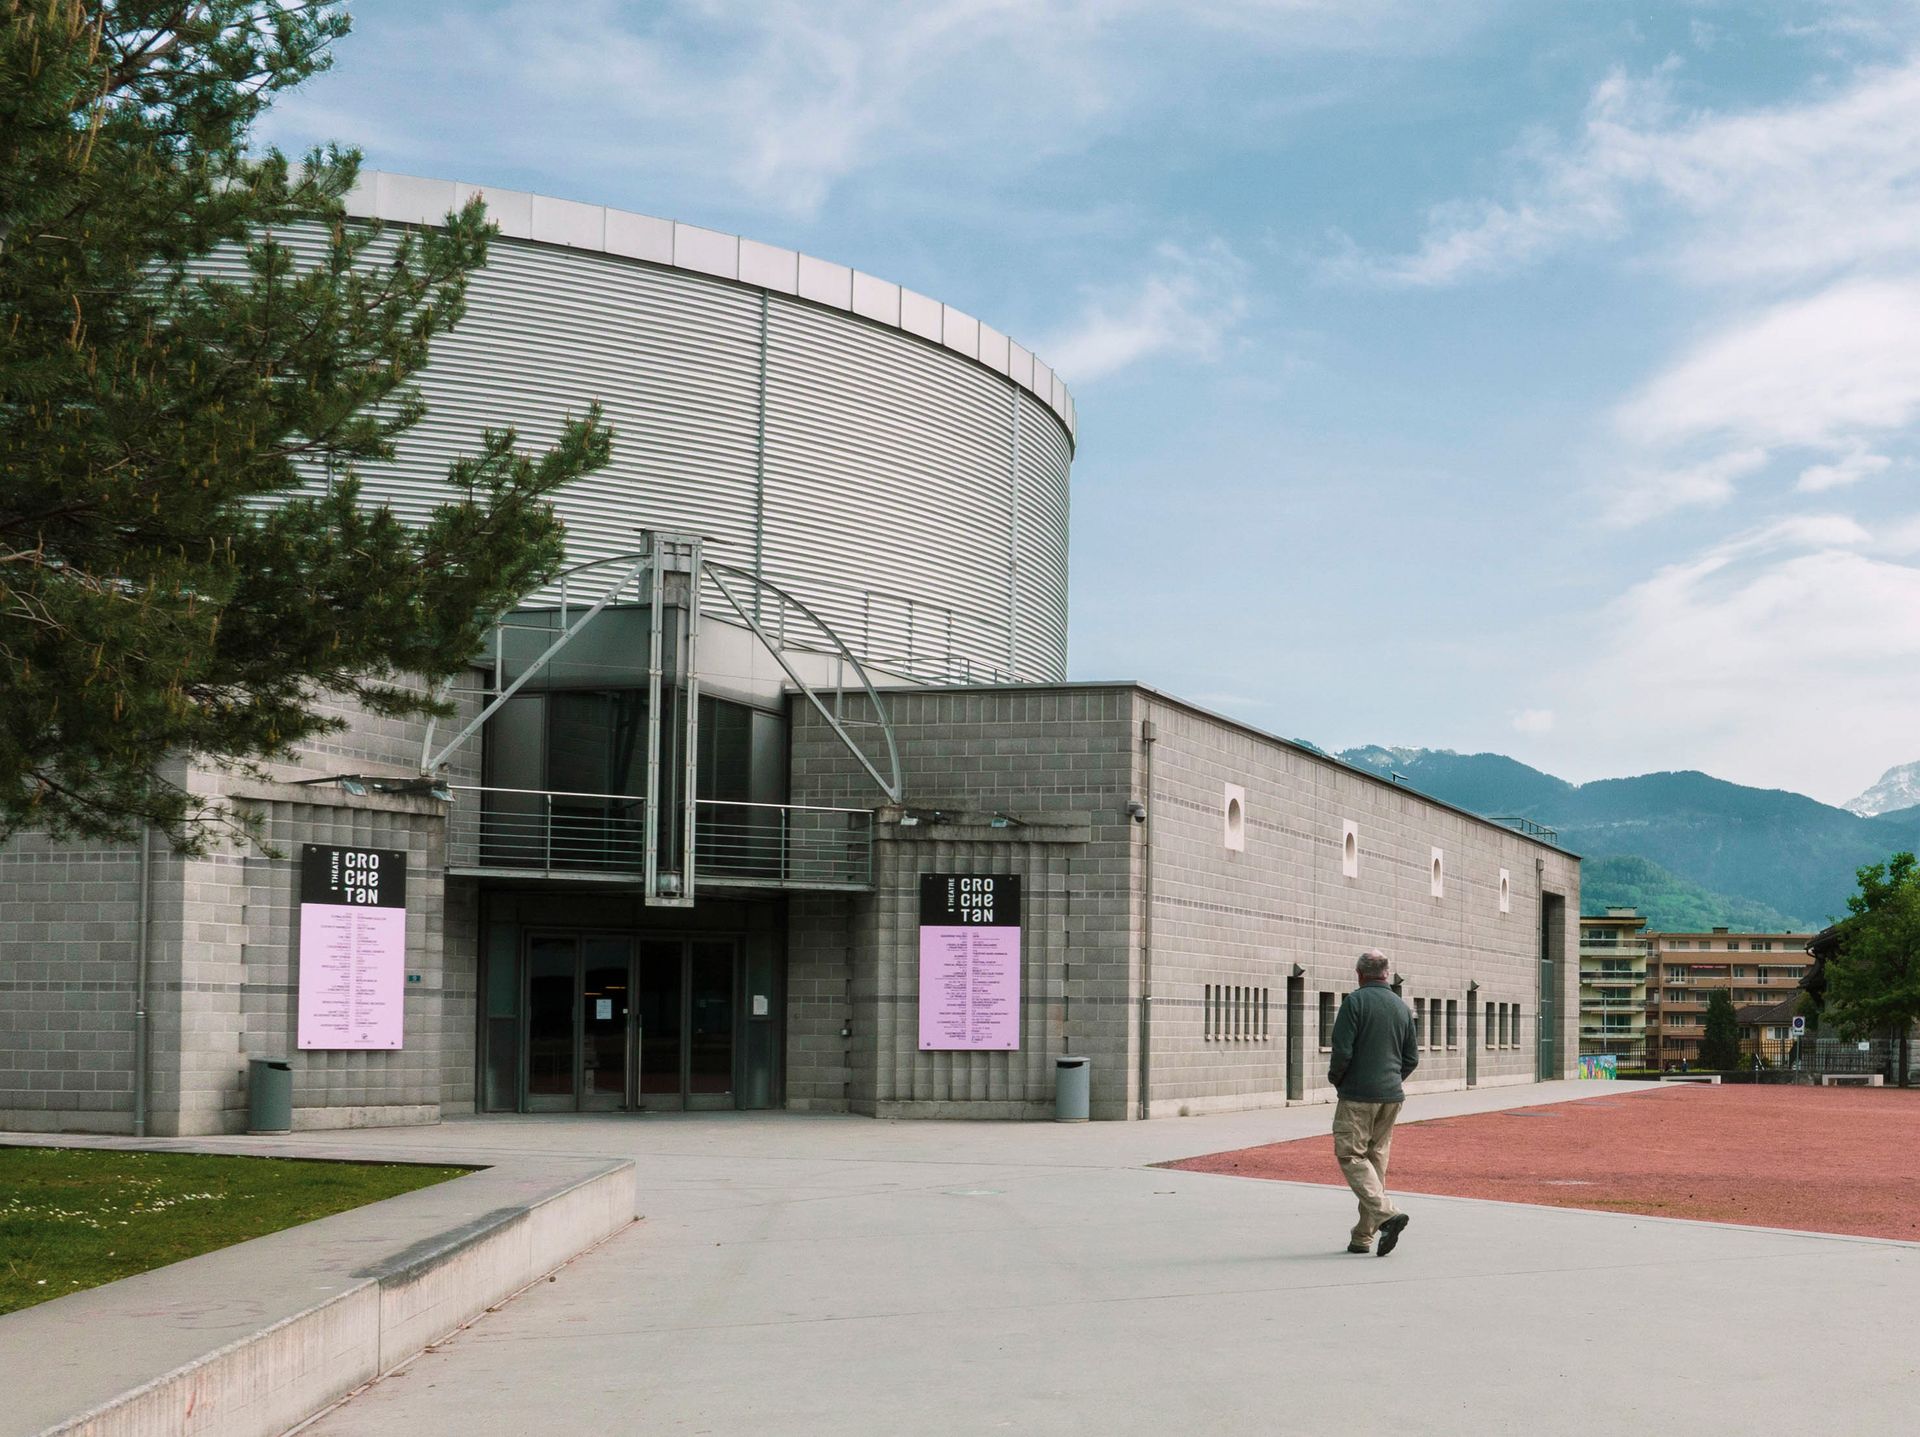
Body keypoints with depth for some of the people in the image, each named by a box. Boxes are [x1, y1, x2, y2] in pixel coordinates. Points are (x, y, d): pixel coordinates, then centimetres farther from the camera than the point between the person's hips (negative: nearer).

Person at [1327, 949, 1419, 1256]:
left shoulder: (1355, 1001, -9)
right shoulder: (1401, 1006, 9)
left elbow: (1342, 1050, -15)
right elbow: (1412, 1058, 11)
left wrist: (1335, 1078, 3)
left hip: (1358, 1095, -6)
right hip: (1392, 1096, 6)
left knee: (1351, 1156, -3)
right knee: (1376, 1159, 10)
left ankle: (1387, 1214, -22)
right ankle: (1362, 1236, 12)